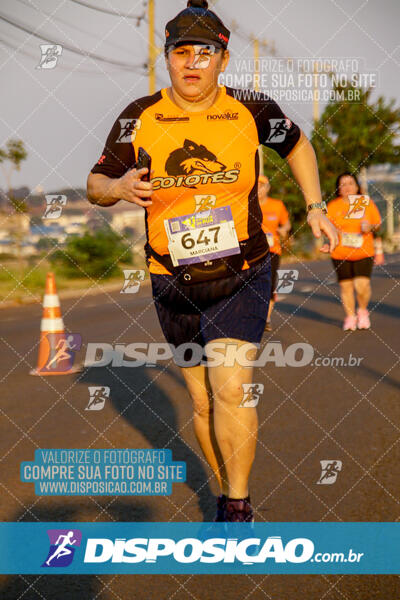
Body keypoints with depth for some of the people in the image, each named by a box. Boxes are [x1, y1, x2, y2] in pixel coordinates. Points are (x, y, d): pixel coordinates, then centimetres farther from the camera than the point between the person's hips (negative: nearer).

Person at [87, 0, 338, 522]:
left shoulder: (251, 111, -5)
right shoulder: (138, 118, -3)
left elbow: (297, 145, 16)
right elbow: (95, 186, 5)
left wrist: (315, 207, 7)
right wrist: (120, 188, -18)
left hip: (243, 277, -2)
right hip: (173, 283, 2)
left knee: (230, 389, -18)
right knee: (203, 402, 9)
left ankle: (239, 508, -5)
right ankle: (227, 497, 28)